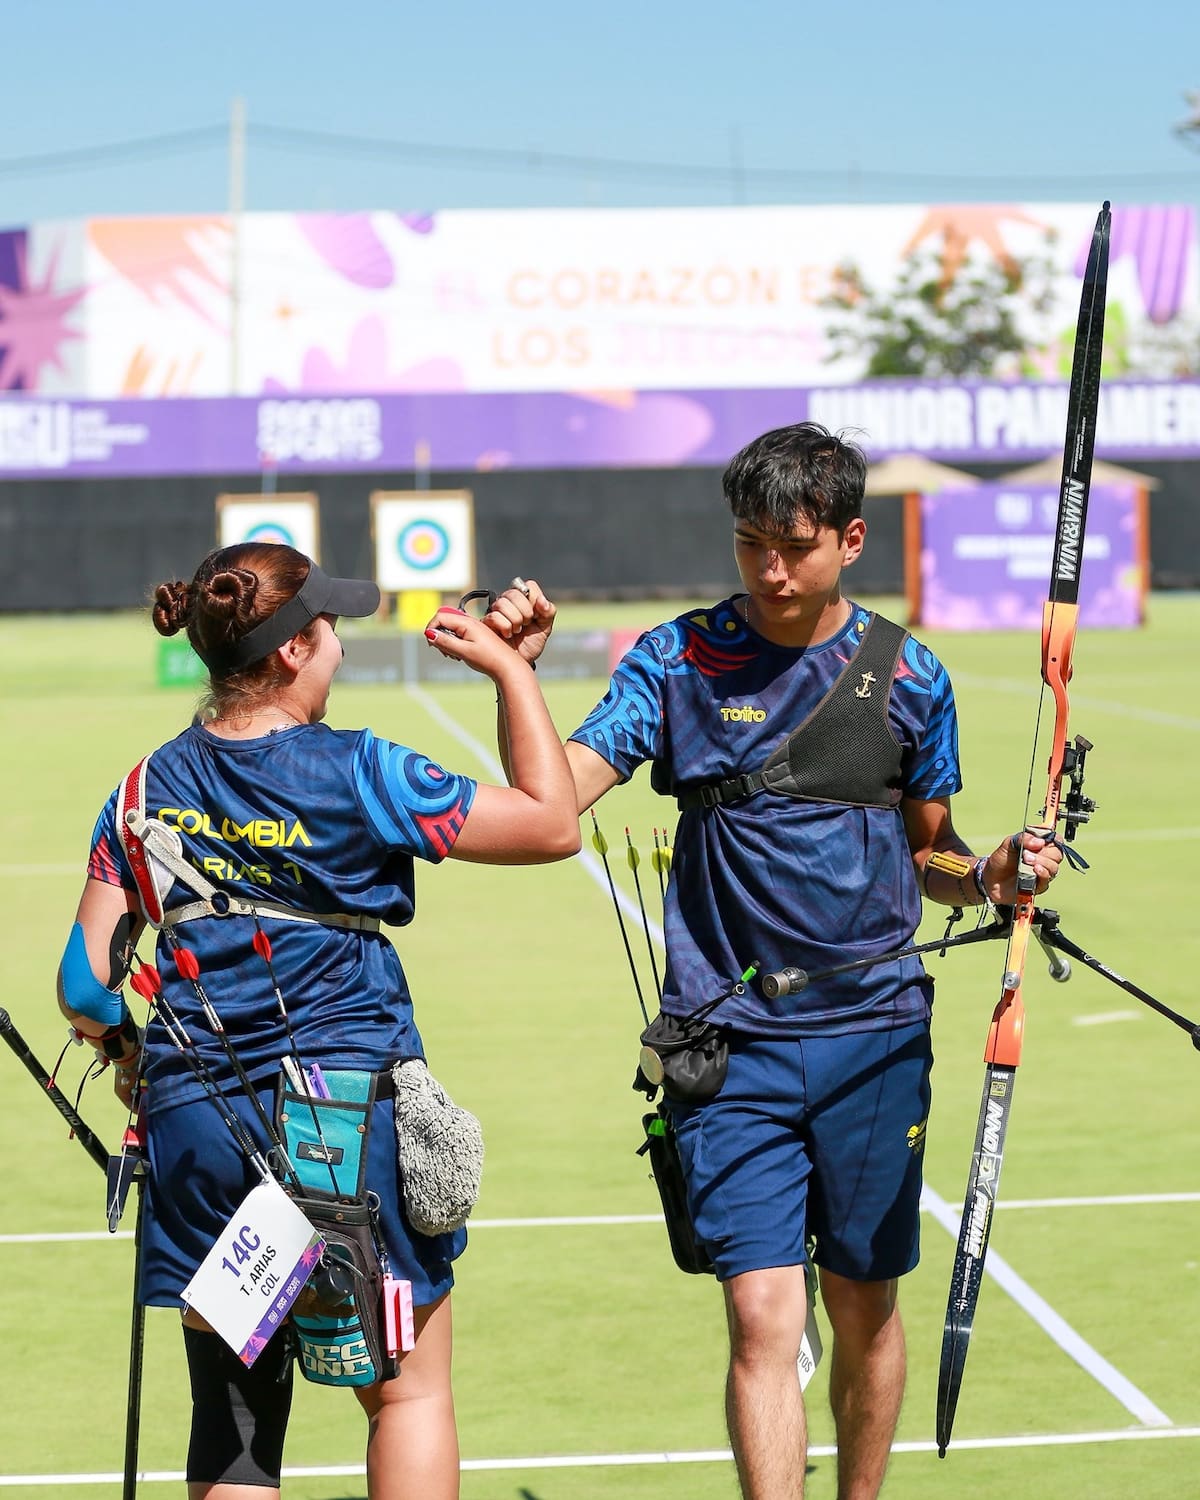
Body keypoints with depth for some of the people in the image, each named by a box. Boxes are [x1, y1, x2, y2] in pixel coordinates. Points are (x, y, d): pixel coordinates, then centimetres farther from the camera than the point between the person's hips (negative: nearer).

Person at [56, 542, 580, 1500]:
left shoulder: (151, 788, 3)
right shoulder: (357, 775, -10)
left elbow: (88, 982, 5)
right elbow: (552, 823, -5)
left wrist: (130, 1062, 25)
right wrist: (512, 669, 4)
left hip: (195, 1124, 4)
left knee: (231, 1416, 11)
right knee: (411, 1394, 9)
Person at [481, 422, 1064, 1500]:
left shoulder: (906, 675, 3)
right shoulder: (677, 662, -1)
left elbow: (927, 854, 13)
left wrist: (990, 874, -8)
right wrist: (520, 675, -25)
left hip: (876, 1035, 2)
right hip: (730, 1038, -2)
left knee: (864, 1309, 12)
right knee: (763, 1315, -10)